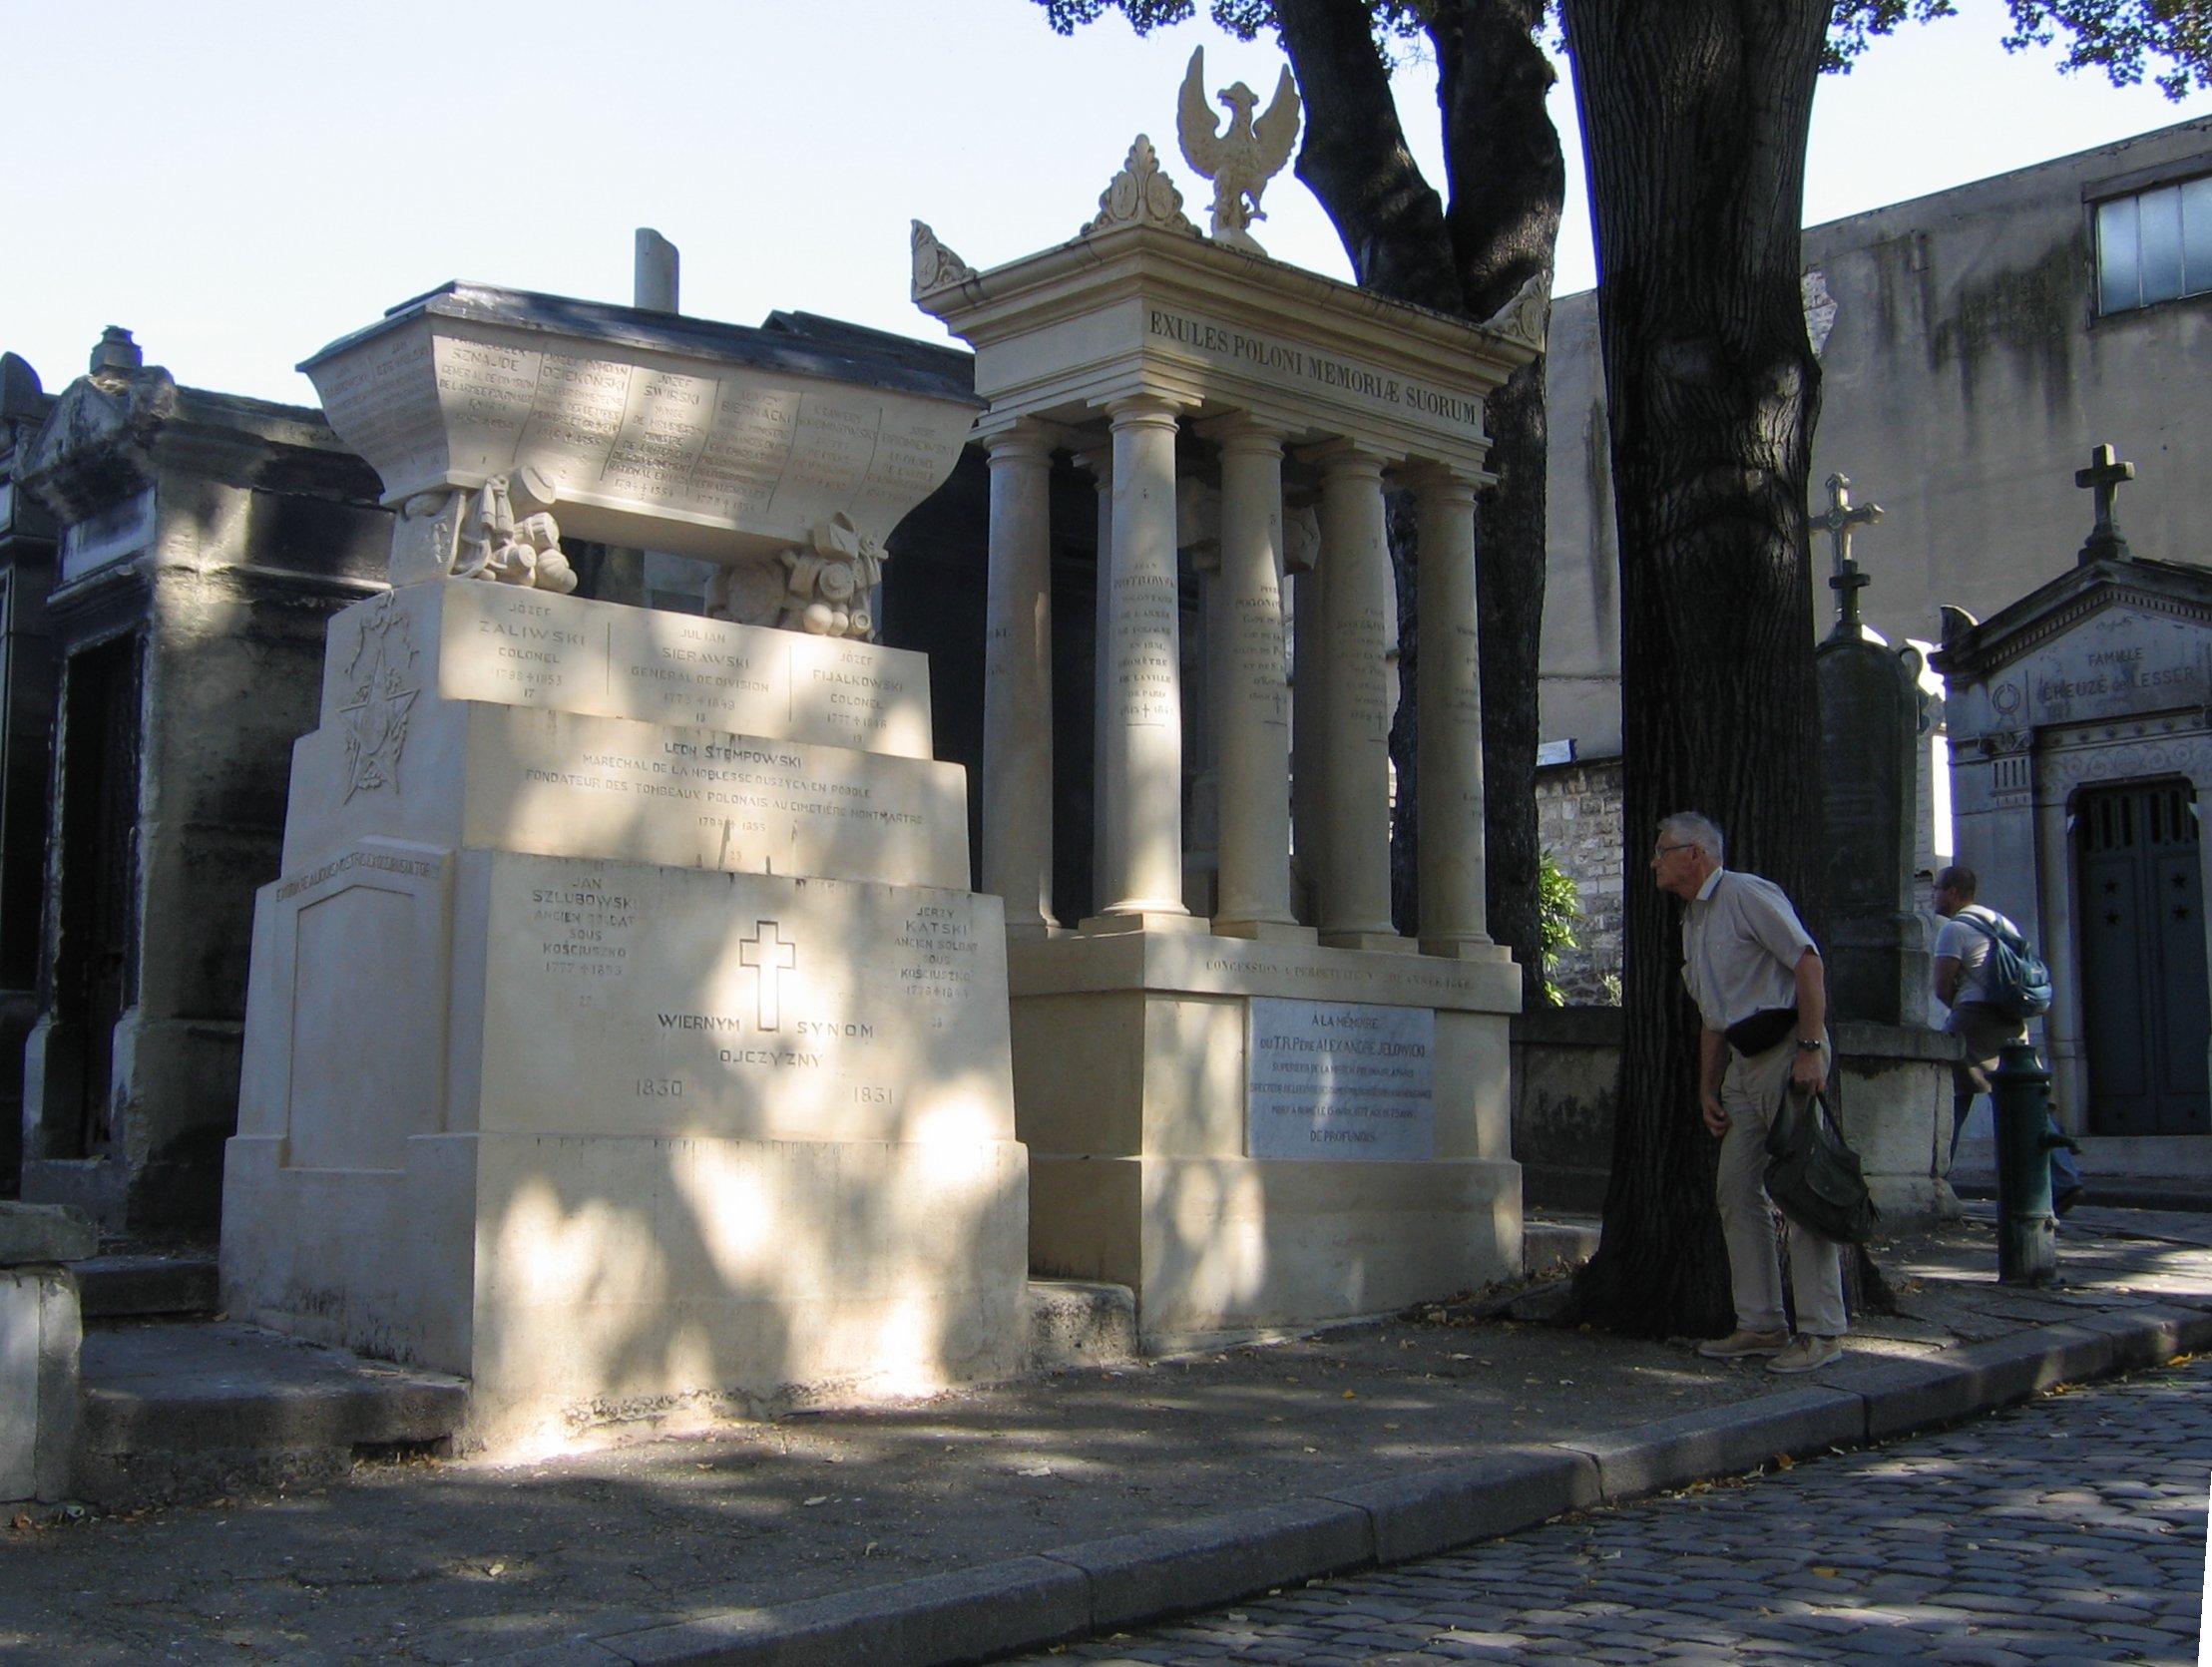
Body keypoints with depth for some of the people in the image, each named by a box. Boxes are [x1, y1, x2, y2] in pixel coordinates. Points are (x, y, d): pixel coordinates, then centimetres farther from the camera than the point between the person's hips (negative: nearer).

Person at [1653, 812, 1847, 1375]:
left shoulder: (1747, 895, -8)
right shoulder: (1693, 922, 19)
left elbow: (1808, 963, -16)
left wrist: (1810, 1049, -22)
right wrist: (1707, 1090, 15)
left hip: (1788, 1049, -9)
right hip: (1743, 1063, 9)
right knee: (1737, 1192, 7)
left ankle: (1822, 1331, -4)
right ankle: (1761, 1324, 13)